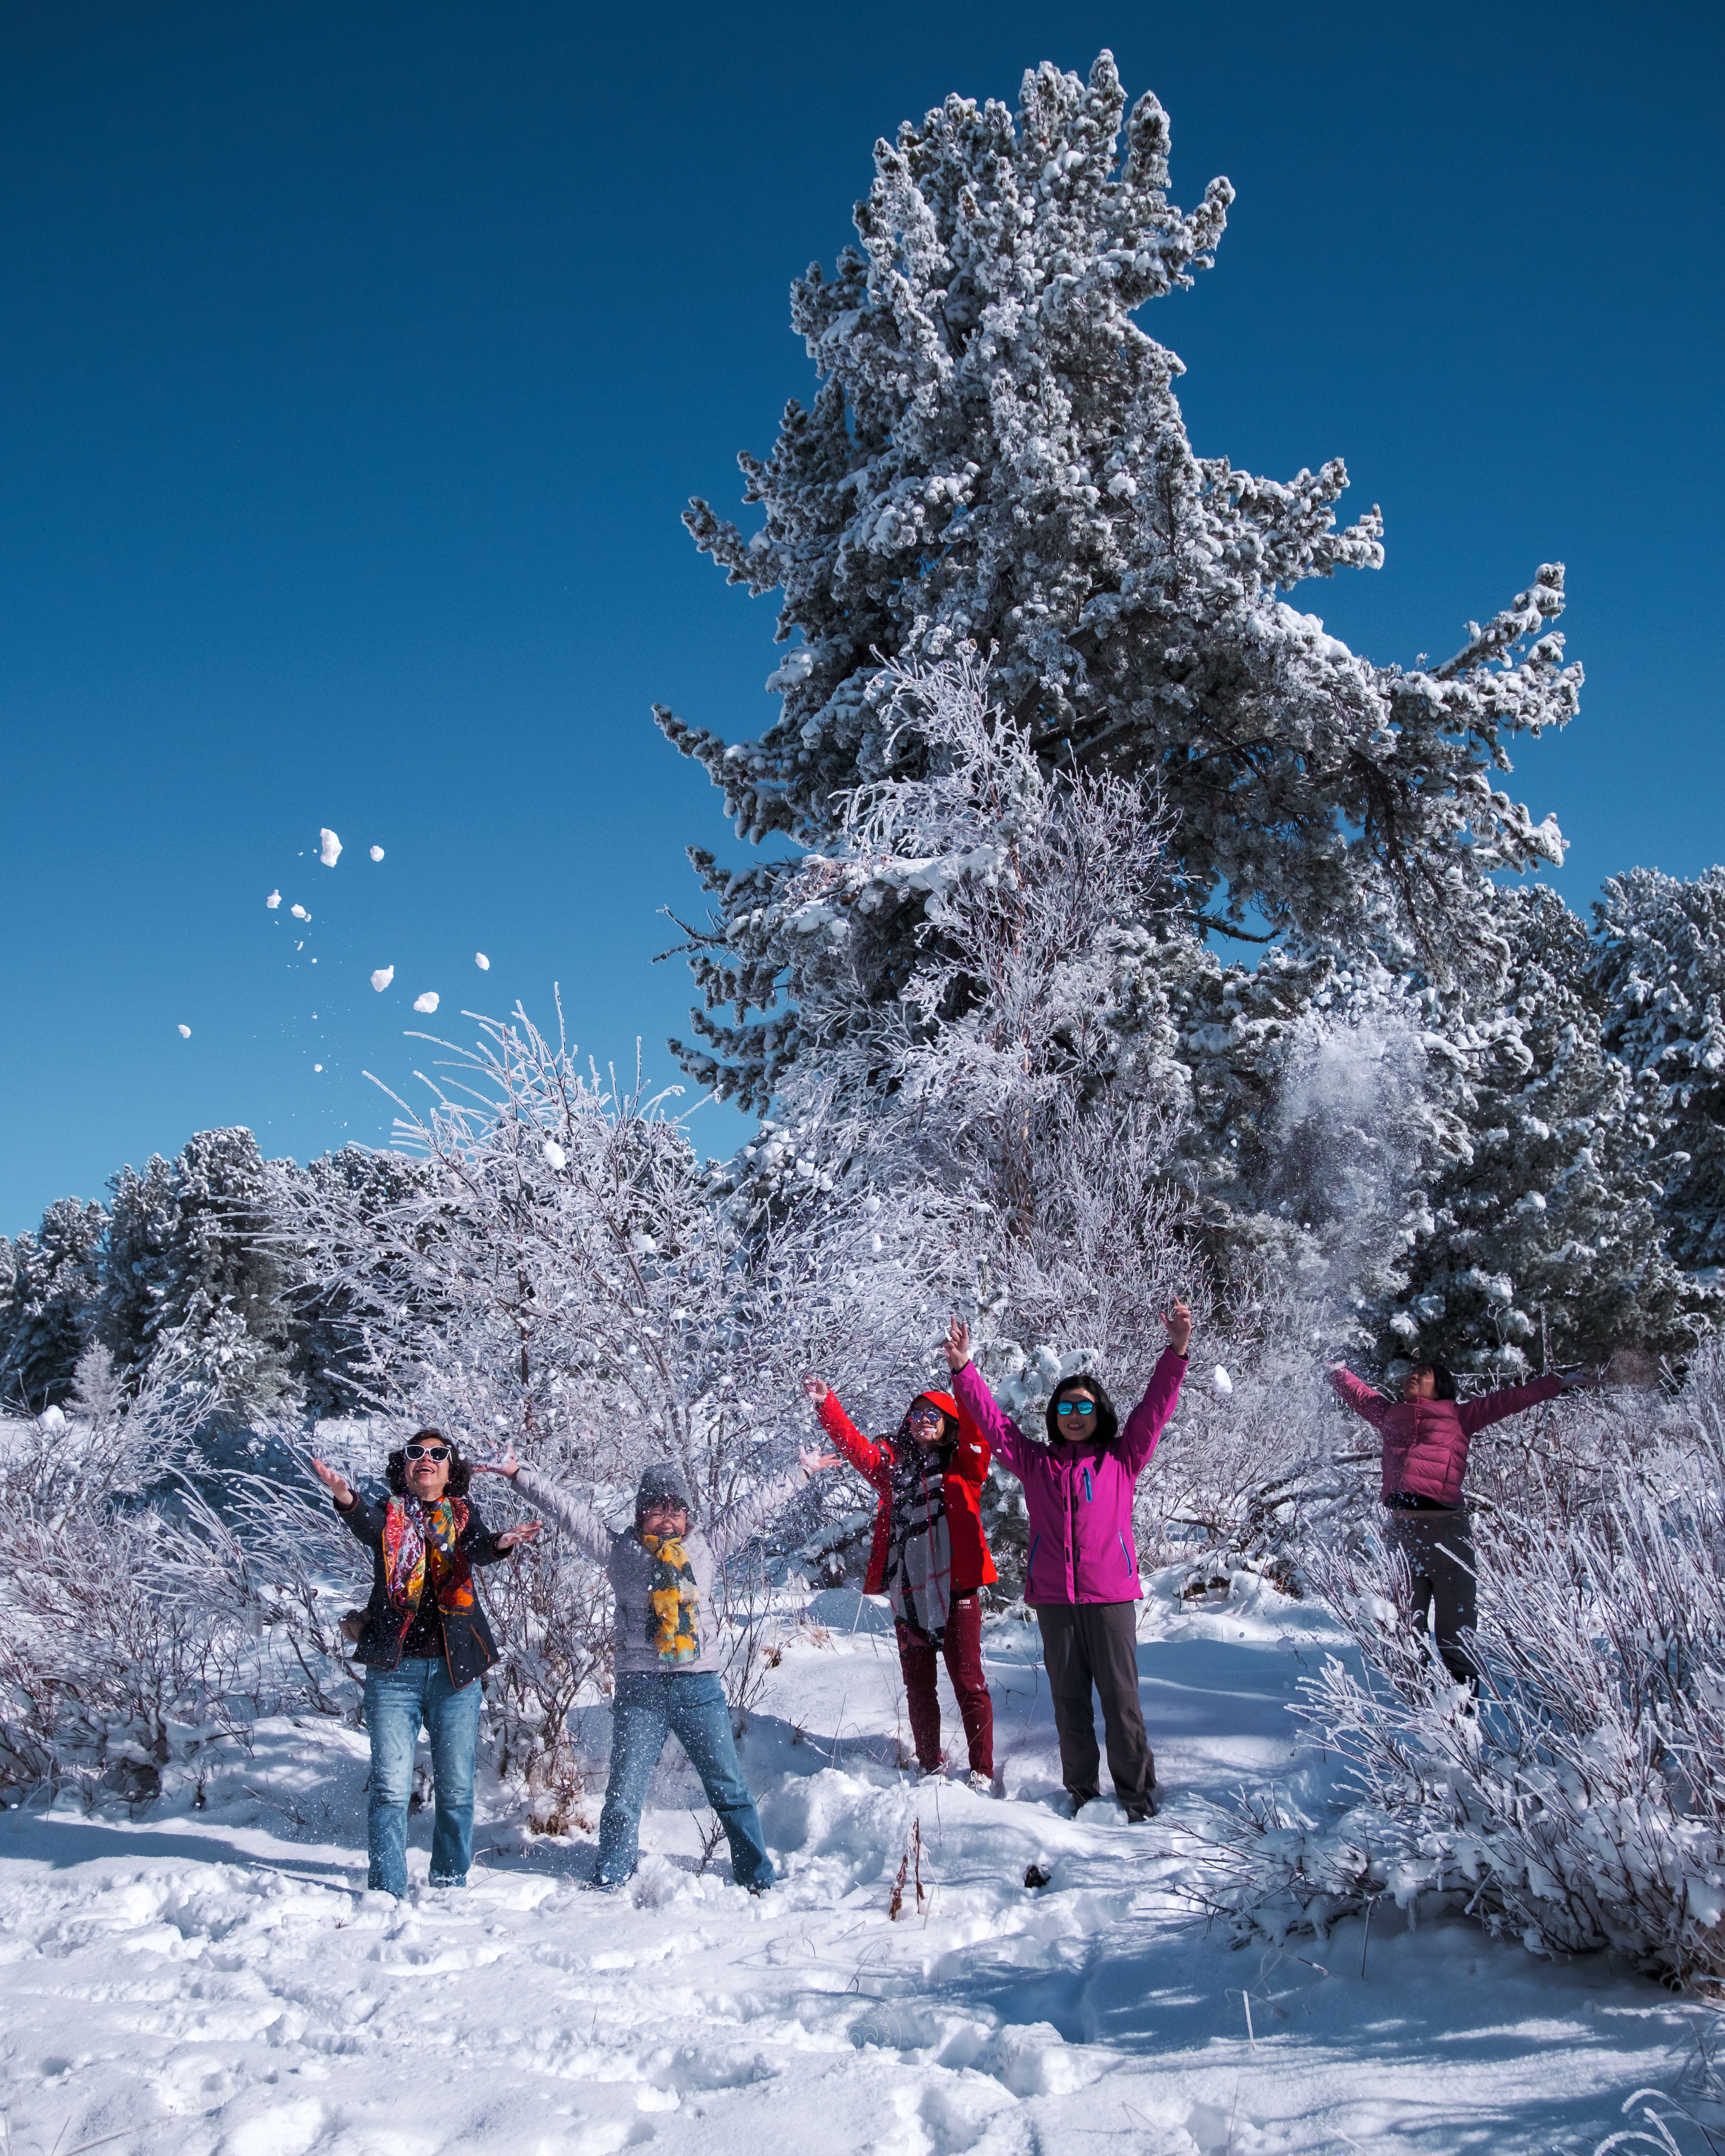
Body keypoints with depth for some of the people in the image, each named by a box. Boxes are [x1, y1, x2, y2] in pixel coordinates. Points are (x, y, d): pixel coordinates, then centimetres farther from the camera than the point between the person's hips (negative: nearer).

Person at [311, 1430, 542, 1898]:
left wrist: (500, 1543, -39)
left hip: (455, 1668, 1)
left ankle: (450, 1885, 20)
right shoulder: (388, 1515, 7)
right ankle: (386, 1893, 4)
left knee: (456, 1788, 6)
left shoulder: (462, 1515, 10)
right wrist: (346, 1499, -43)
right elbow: (367, 1526, -18)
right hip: (394, 1669, -1)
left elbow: (477, 1547, -13)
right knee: (391, 1786, -5)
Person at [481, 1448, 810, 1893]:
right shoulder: (620, 1549, 5)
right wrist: (519, 1474, -2)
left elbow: (753, 1509, 15)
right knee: (624, 1794, 3)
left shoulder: (707, 1545, 10)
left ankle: (758, 1879, 16)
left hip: (700, 1687, 1)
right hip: (640, 1689, -1)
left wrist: (801, 1474, 19)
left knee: (729, 1790, 6)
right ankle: (608, 1885, 16)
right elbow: (567, 1508, 2)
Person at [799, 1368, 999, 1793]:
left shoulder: (962, 1464, 6)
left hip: (955, 1586, -4)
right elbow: (853, 1443, 7)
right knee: (918, 1684, 12)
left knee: (968, 1681, -4)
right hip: (907, 1591, 4)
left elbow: (975, 1428, -11)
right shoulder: (892, 1463, 15)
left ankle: (982, 1774, 3)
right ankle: (931, 1768, 24)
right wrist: (825, 1403, -8)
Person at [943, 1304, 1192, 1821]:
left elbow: (1154, 1409, 0)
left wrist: (1176, 1353, -12)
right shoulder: (1036, 1463, 12)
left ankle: (1138, 1798, 9)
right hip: (1054, 1598, 2)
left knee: (1120, 1698, -1)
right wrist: (963, 1371, -4)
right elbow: (993, 1422, 7)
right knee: (1068, 1700, 8)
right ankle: (1082, 1793, 19)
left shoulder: (1121, 1459, 8)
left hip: (1110, 1596, -2)